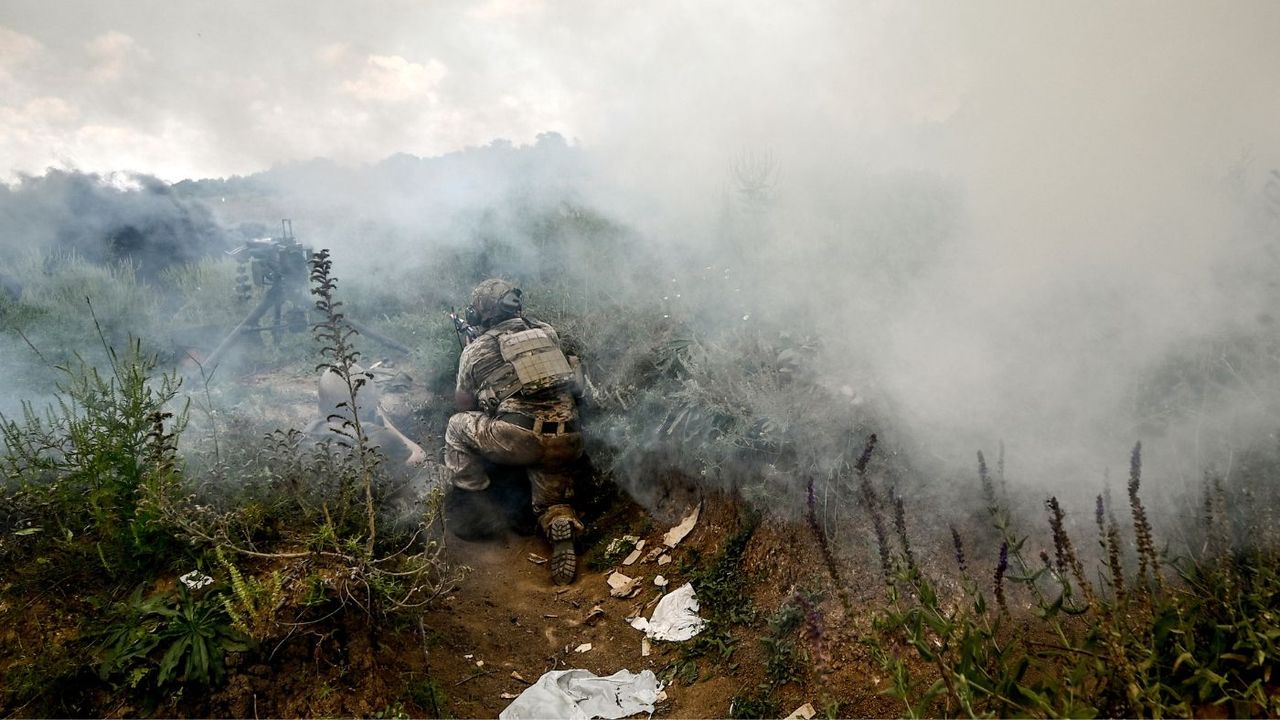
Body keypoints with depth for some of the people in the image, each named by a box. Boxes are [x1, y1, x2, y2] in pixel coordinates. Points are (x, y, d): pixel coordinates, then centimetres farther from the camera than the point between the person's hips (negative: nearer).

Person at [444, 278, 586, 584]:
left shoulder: (474, 351, 7)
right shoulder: (549, 332, 15)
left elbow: (464, 404, 20)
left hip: (520, 441, -4)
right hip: (567, 442, 4)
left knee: (458, 426, 19)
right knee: (551, 503, 23)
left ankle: (471, 507, 20)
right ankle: (563, 542, -9)